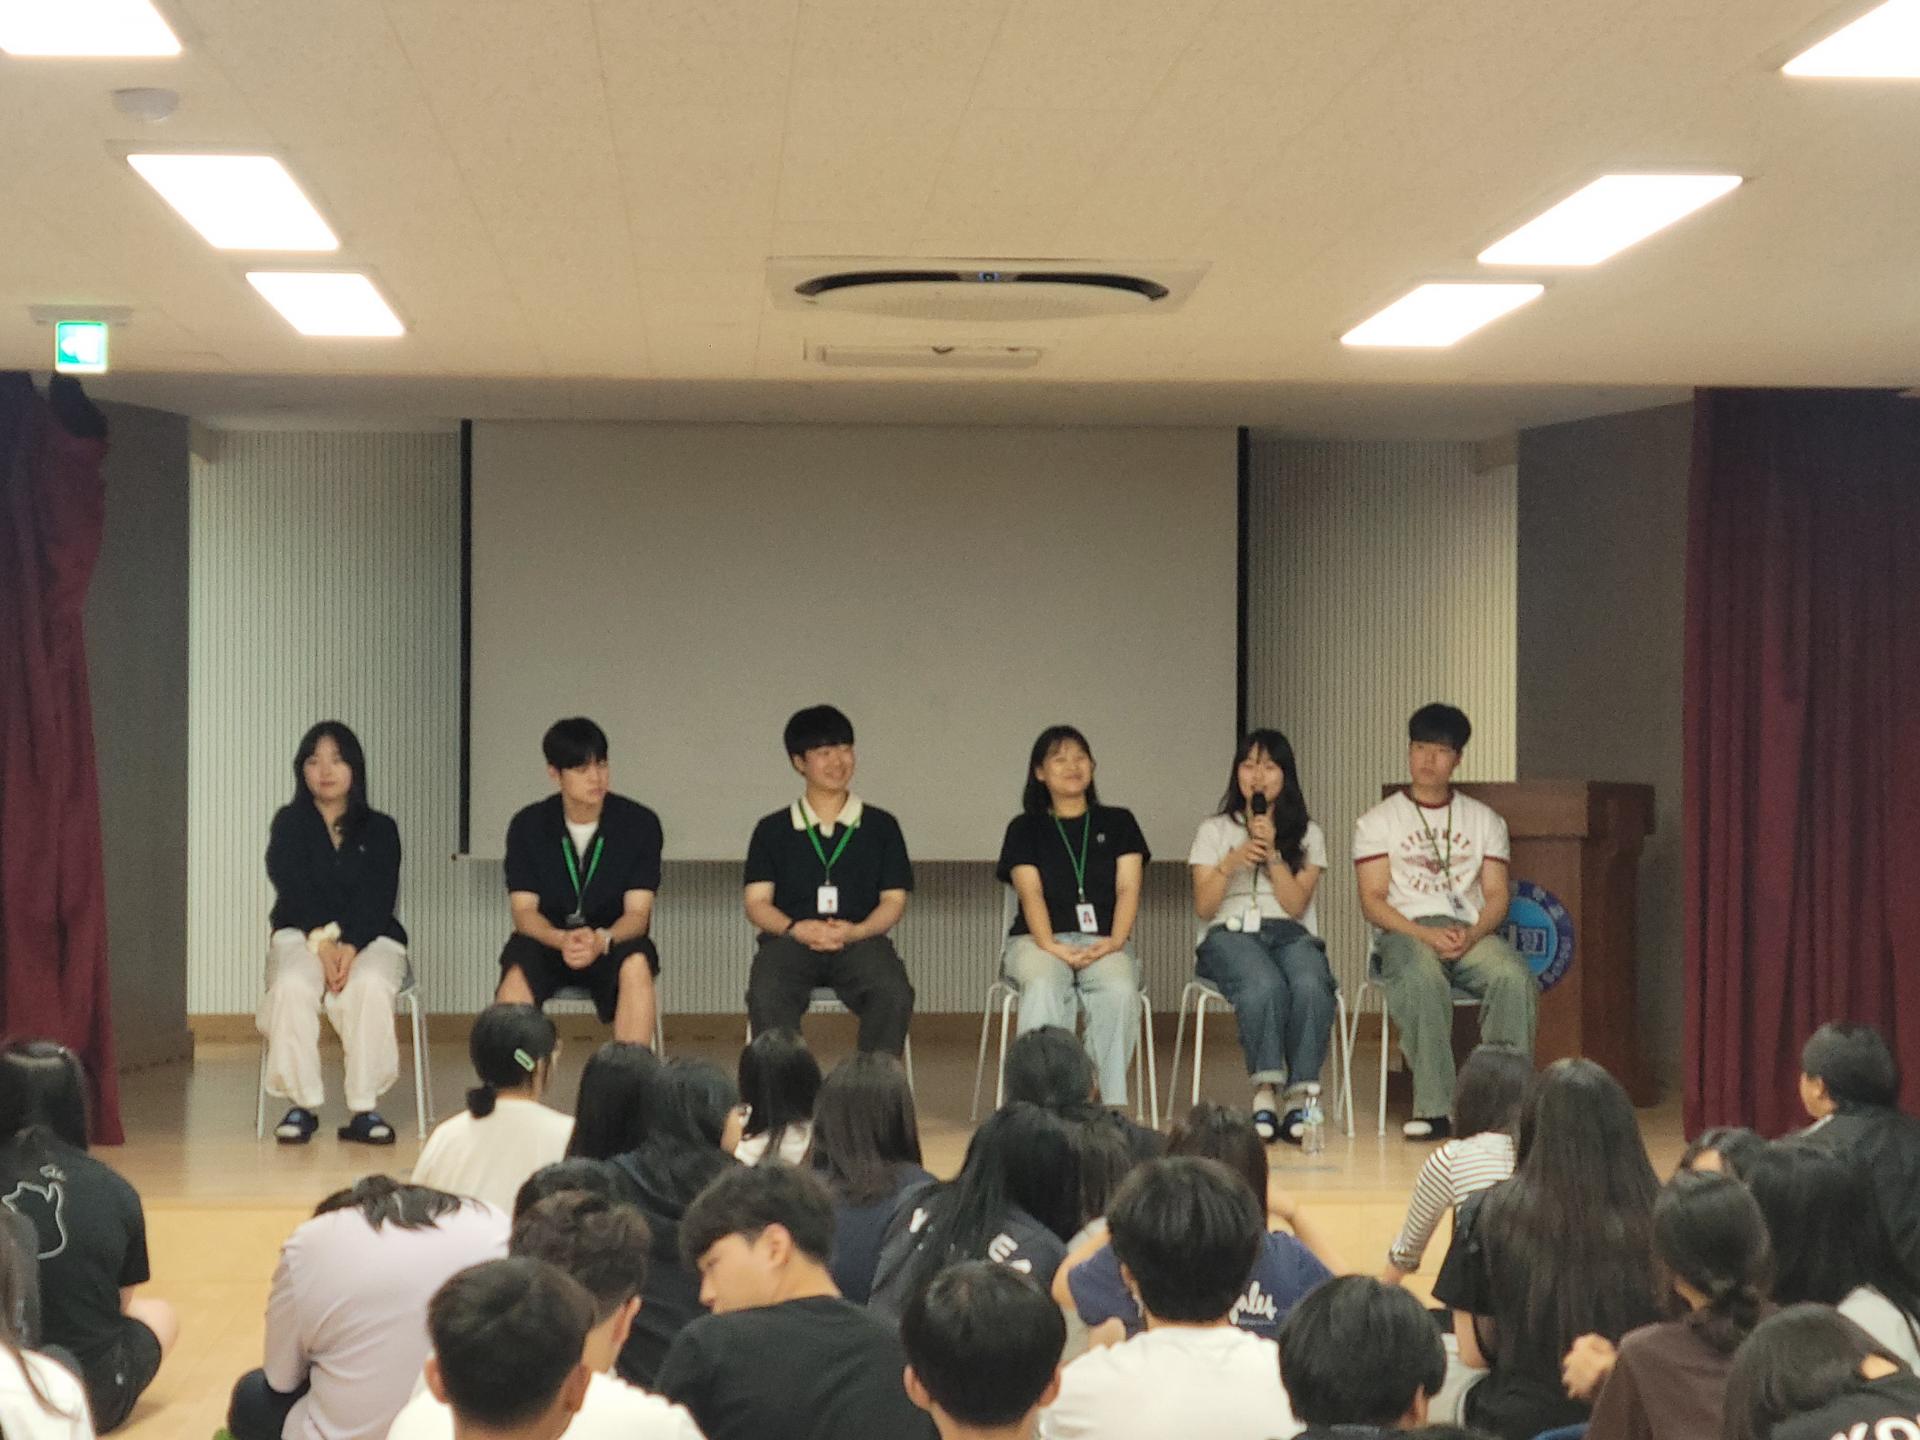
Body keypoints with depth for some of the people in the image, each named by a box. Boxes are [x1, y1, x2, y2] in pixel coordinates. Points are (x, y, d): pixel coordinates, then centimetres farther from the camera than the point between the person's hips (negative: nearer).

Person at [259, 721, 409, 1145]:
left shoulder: (380, 829, 11)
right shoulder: (289, 824, 11)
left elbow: (379, 897, -3)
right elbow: (292, 888, -4)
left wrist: (350, 946, -21)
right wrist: (322, 942, -20)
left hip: (370, 938, 0)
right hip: (300, 935, 0)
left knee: (369, 985, -34)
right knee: (291, 985, -34)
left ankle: (364, 1108, -30)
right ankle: (303, 1105, -23)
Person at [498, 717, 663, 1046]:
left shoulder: (639, 823, -6)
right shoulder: (528, 825, -3)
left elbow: (637, 912, -10)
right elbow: (524, 910, -7)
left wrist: (602, 940, -33)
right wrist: (562, 940, -30)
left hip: (613, 941, 0)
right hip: (546, 939, 1)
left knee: (636, 964, -34)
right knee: (518, 969, -33)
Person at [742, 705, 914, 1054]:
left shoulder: (881, 826, 17)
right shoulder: (773, 830, 17)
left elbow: (894, 900, 11)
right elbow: (757, 902, 9)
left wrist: (854, 931, -11)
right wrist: (795, 929, -13)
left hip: (860, 939, 0)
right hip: (789, 942, 0)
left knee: (894, 995, -32)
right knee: (766, 998, -34)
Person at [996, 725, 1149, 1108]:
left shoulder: (1118, 823, 20)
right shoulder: (1025, 829, 16)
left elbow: (1128, 888, 8)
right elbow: (1031, 893, 0)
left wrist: (1115, 941, -12)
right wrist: (1051, 947, -18)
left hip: (1103, 942, 1)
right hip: (1039, 940, -1)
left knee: (1120, 989, -35)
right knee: (1043, 986, -37)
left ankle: (1114, 1103, -32)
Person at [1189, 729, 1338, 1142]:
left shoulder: (1308, 835, 17)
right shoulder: (1215, 830, 16)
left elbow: (1296, 904, 3)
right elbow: (1203, 908, 6)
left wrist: (1272, 853, -7)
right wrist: (1230, 863, -8)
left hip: (1290, 933, 1)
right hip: (1230, 933, -1)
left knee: (1311, 986, -36)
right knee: (1265, 986, -38)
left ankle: (1299, 1096, -36)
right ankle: (1265, 1093, -39)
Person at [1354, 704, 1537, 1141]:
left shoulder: (1485, 820, 18)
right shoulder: (1378, 822, 11)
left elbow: (1497, 894, 9)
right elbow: (1373, 901, 1)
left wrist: (1472, 933, -13)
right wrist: (1425, 935, -17)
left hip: (1471, 933, 2)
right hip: (1405, 933, -2)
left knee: (1515, 977, -32)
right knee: (1423, 979, -39)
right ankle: (1434, 1108, -37)